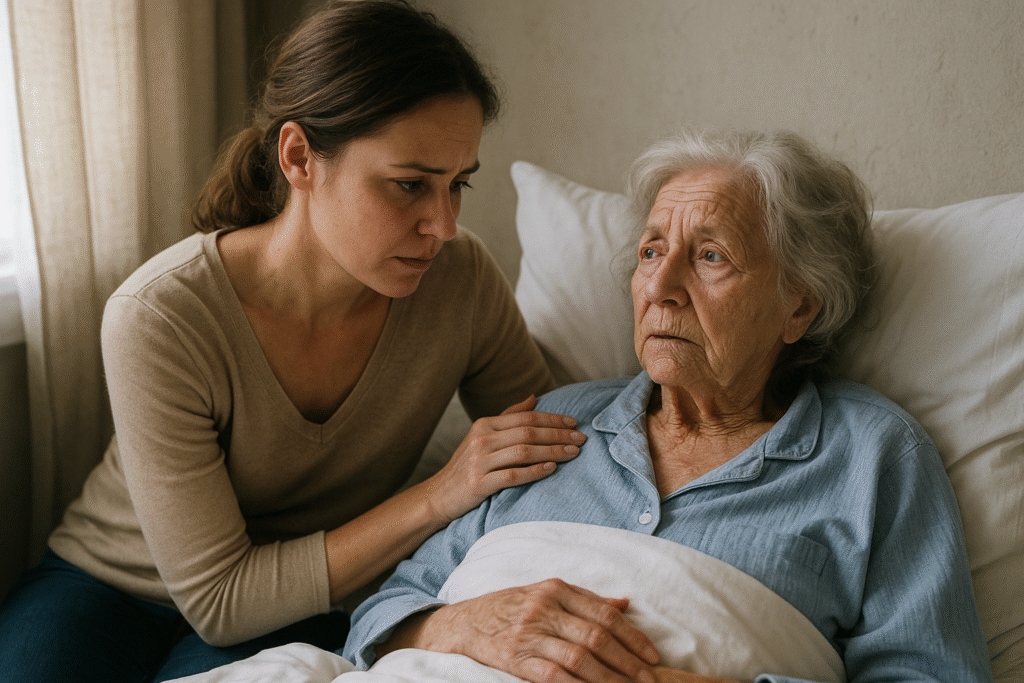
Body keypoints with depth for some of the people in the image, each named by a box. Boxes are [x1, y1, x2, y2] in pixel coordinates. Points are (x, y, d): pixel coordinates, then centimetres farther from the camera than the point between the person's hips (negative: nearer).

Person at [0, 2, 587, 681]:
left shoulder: (463, 278, -18)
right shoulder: (158, 319, -27)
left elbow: (553, 458, -4)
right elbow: (219, 600, -23)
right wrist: (438, 497, -30)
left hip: (307, 612, 2)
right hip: (111, 586, -1)